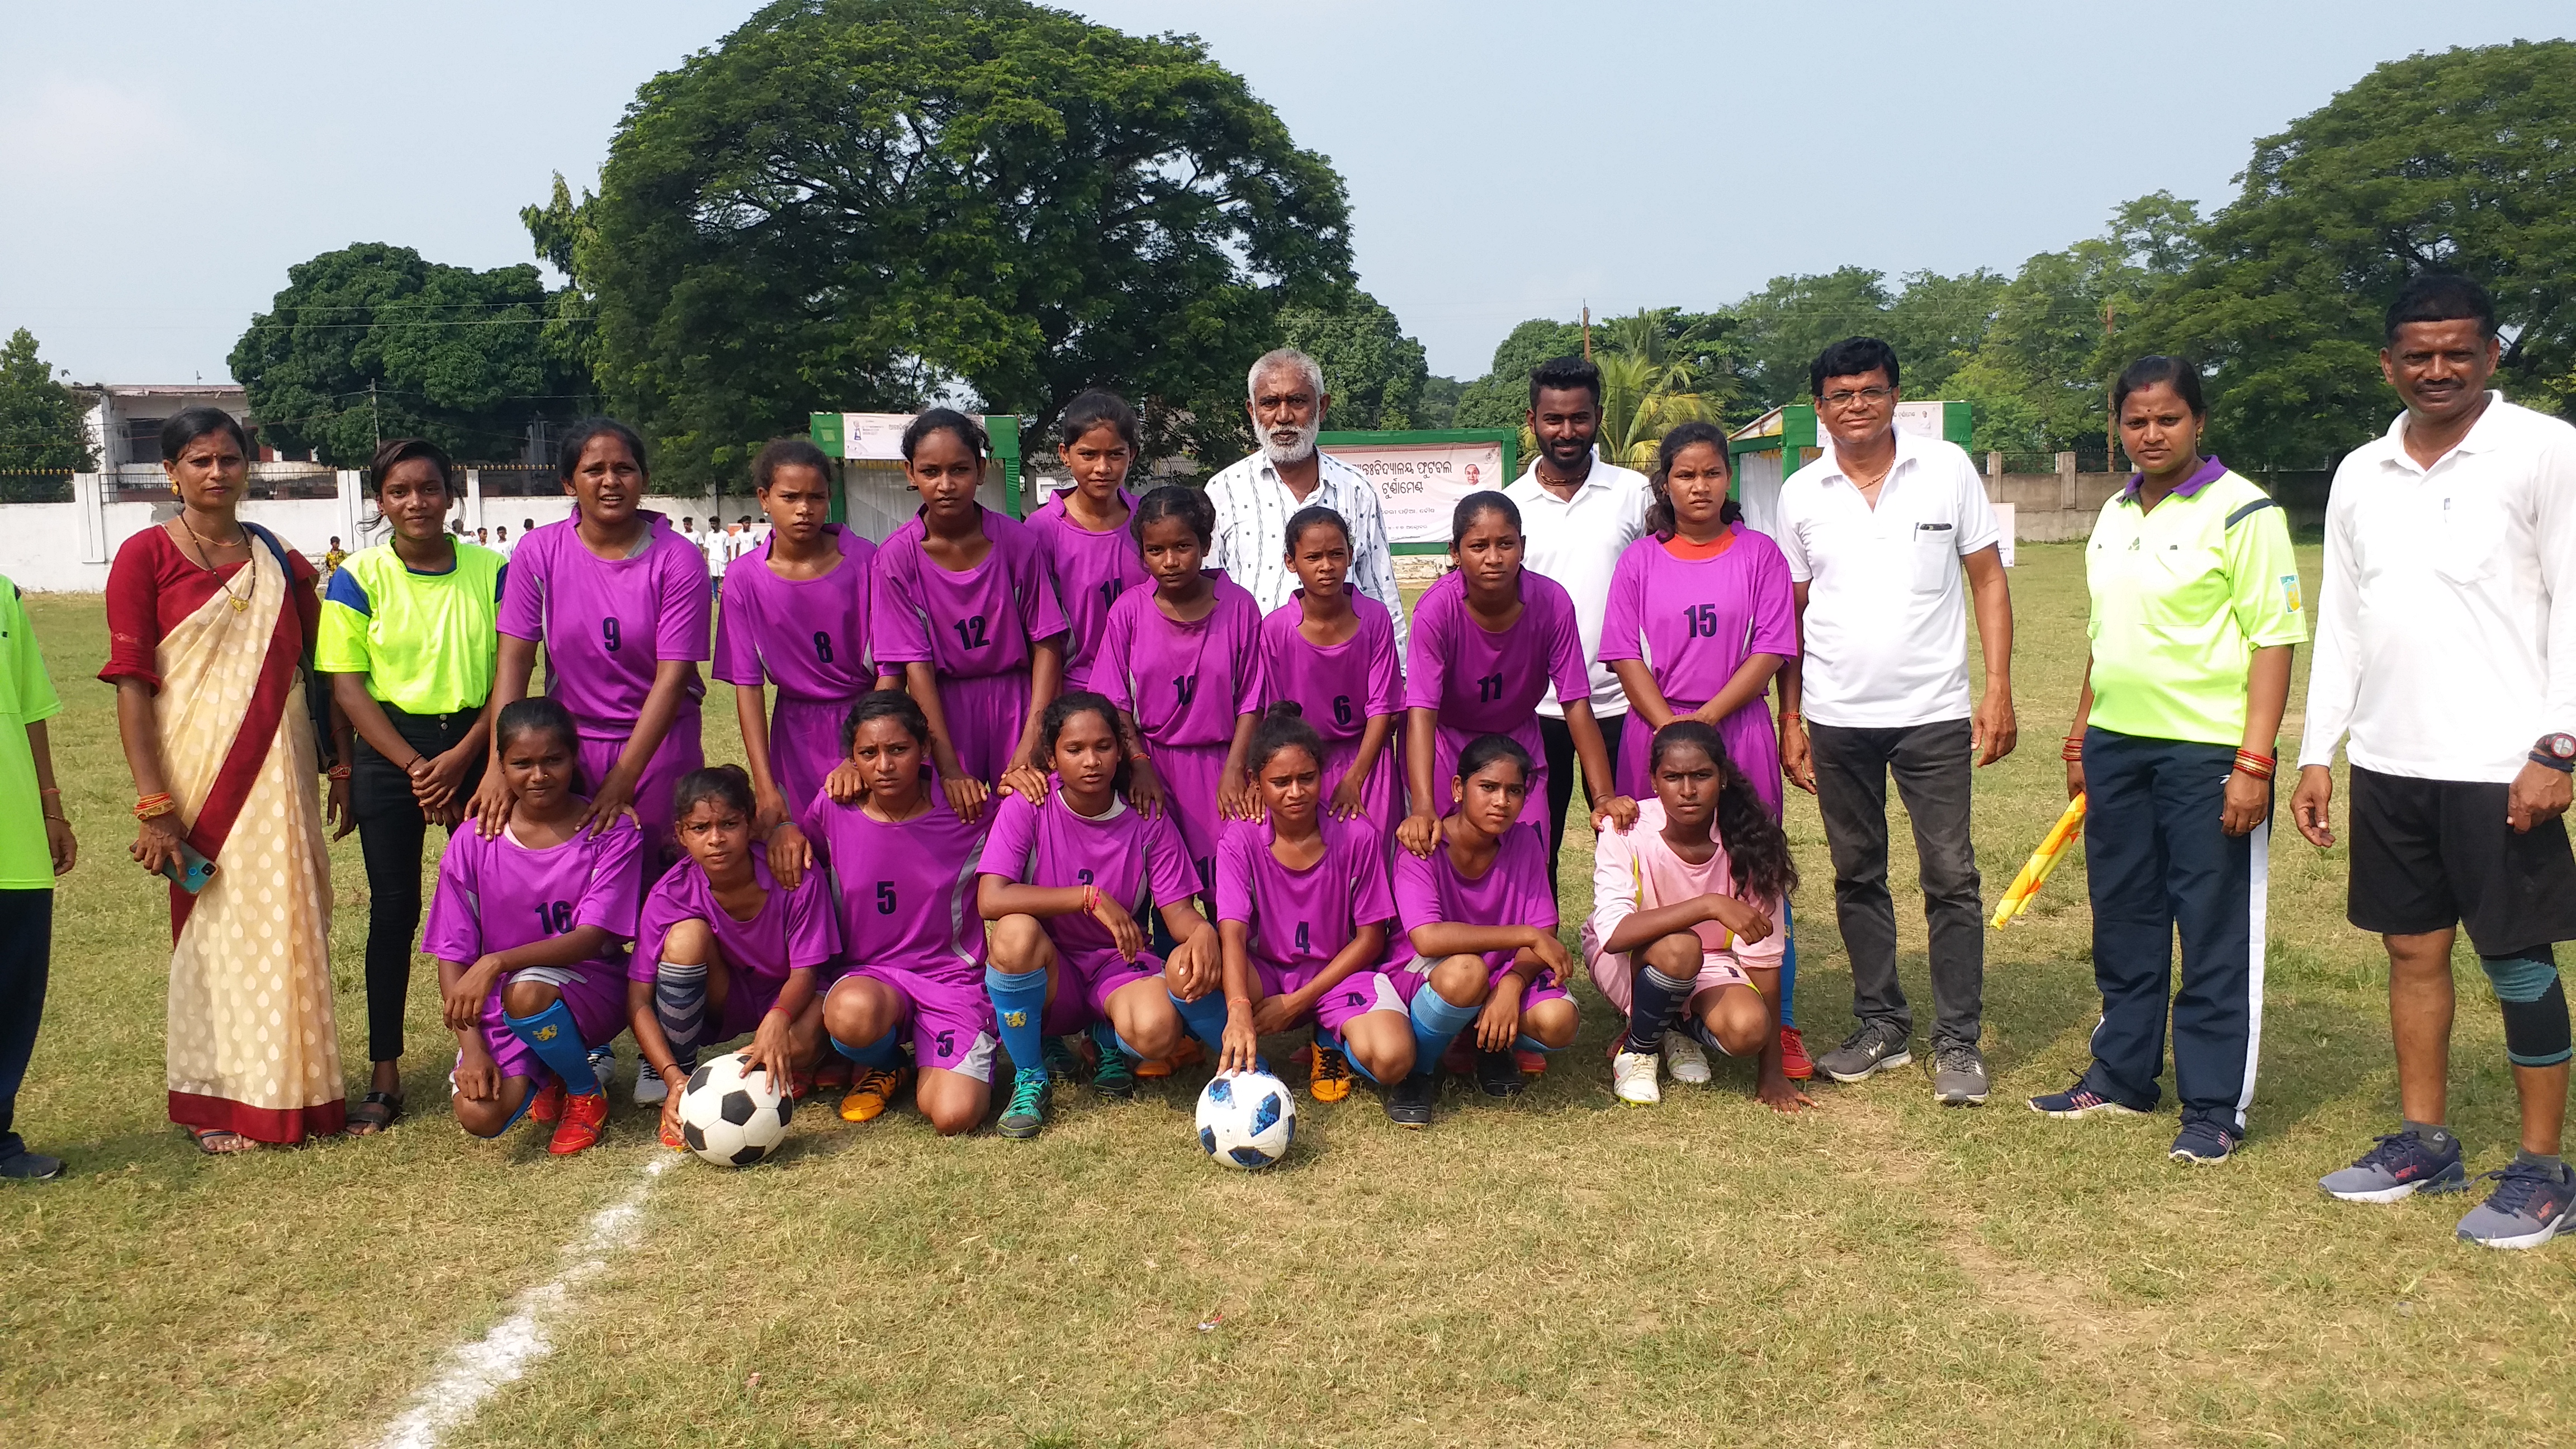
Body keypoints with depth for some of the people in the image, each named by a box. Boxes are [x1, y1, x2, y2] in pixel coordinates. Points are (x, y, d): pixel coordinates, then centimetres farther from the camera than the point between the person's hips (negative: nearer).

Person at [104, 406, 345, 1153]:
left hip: (280, 774, 4)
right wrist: (154, 806, -14)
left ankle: (296, 1086, 22)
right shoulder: (146, 556, -3)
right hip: (201, 775, -4)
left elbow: (311, 665, 13)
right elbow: (131, 684, -8)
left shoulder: (280, 559, 10)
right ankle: (215, 1101, 17)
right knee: (213, 929, 3)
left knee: (289, 927, 8)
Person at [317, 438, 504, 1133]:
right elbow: (347, 689, -3)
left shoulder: (492, 571, 2)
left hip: (478, 745, 1)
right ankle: (385, 1077, 10)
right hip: (389, 751, -1)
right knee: (394, 911, 2)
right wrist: (416, 768, -10)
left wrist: (462, 758, -12)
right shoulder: (359, 579, 0)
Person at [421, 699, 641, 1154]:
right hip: (498, 1004, 2)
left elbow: (592, 937, -18)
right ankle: (544, 1078, 14)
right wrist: (473, 1049, -14)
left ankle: (588, 1093, -6)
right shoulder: (474, 842, -3)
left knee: (526, 992, -37)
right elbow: (452, 955, -3)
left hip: (589, 991, -2)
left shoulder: (611, 833, -9)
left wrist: (497, 963, -32)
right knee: (478, 1114, -23)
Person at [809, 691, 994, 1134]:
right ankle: (882, 1064, 2)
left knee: (954, 1116, -24)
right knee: (853, 1012, -39)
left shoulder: (963, 816, -8)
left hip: (953, 977, -1)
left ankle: (929, 1066, 16)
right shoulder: (832, 811, -4)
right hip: (869, 975, 1)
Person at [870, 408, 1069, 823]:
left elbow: (1048, 644, -7)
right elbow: (916, 665, -10)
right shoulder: (898, 555, -8)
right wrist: (949, 768, -16)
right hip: (941, 708, 0)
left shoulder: (1016, 540, -8)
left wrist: (1030, 746, -16)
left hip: (1015, 702, 0)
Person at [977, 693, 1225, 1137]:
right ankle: (1030, 1076, -10)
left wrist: (1202, 930, -32)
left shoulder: (1147, 820, -4)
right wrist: (1091, 897, -27)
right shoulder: (1027, 808, -10)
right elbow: (991, 900, -23)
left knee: (1156, 1030, -34)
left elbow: (1178, 910, -7)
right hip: (1045, 975, -1)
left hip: (1120, 967, 1)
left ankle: (1111, 1047, 9)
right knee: (1016, 932, -36)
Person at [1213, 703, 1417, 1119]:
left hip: (1339, 972, 0)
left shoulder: (1356, 839, -10)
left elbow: (1370, 938, -5)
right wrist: (1239, 1010, -42)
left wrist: (1297, 1002, -13)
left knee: (1391, 1058, -32)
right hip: (1266, 975, 0)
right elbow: (1232, 933, -23)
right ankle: (1242, 1066, -6)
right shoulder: (1240, 840, -10)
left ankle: (1334, 1042, 5)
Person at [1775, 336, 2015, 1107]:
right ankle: (1882, 1025, 23)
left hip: (1933, 713, -2)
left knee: (1951, 878, -2)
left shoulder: (1947, 469, -1)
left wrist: (1998, 687, -6)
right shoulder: (1801, 493, 4)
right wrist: (1789, 720, 5)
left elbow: (1988, 578, 2)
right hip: (1836, 719, 2)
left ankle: (1958, 1042, 8)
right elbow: (1791, 611, 8)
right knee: (1858, 876, 10)